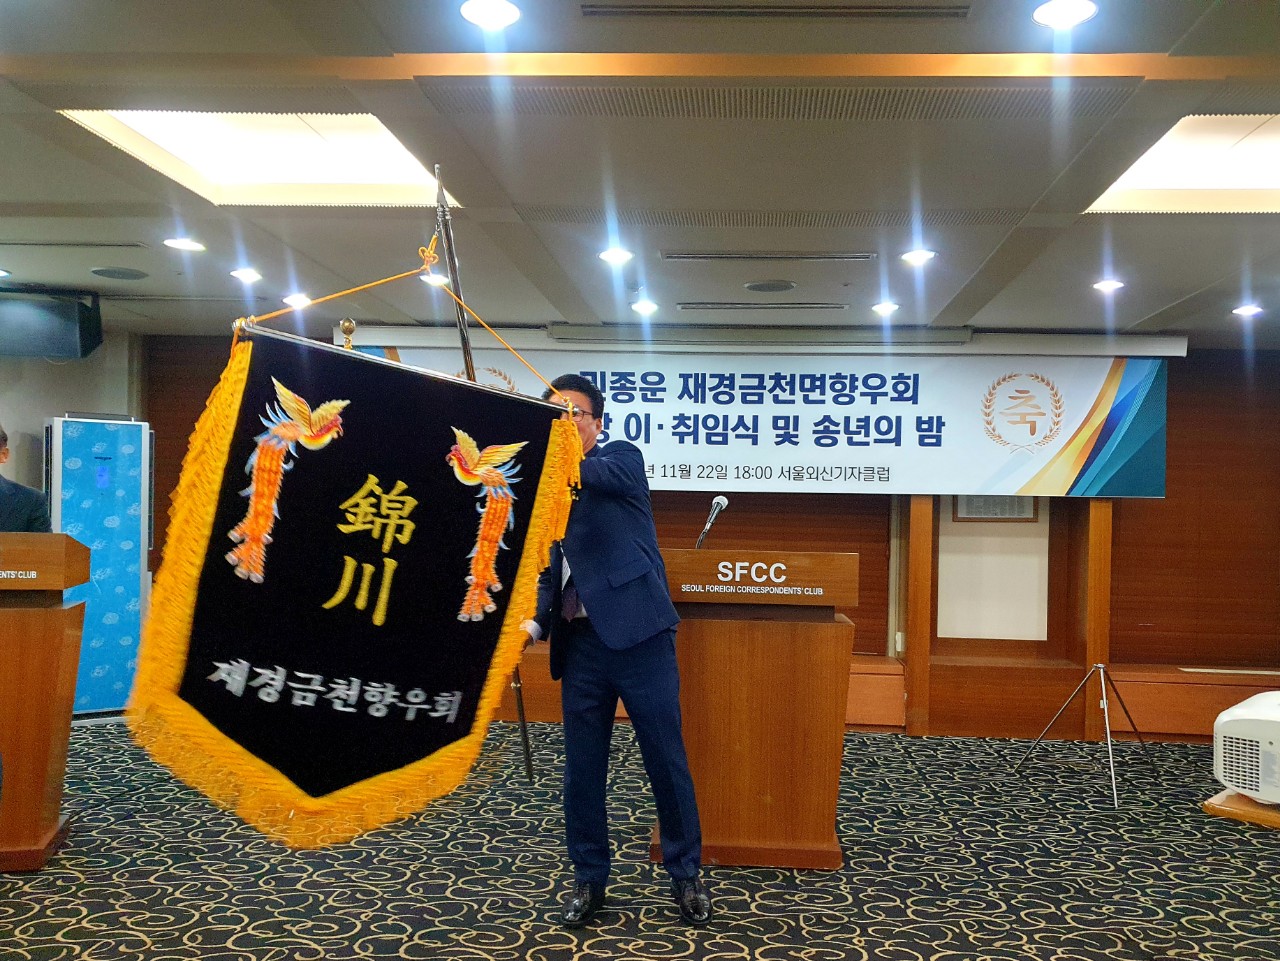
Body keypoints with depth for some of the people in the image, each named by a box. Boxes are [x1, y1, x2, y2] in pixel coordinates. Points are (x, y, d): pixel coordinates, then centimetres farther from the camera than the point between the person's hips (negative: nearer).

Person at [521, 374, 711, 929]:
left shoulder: (622, 458, 2)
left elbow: (592, 474, -22)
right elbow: (551, 570, 15)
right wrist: (537, 622, -3)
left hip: (637, 634, -4)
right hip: (580, 643, 5)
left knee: (666, 762, 5)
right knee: (581, 770, 9)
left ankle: (686, 875, 22)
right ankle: (589, 881, 25)